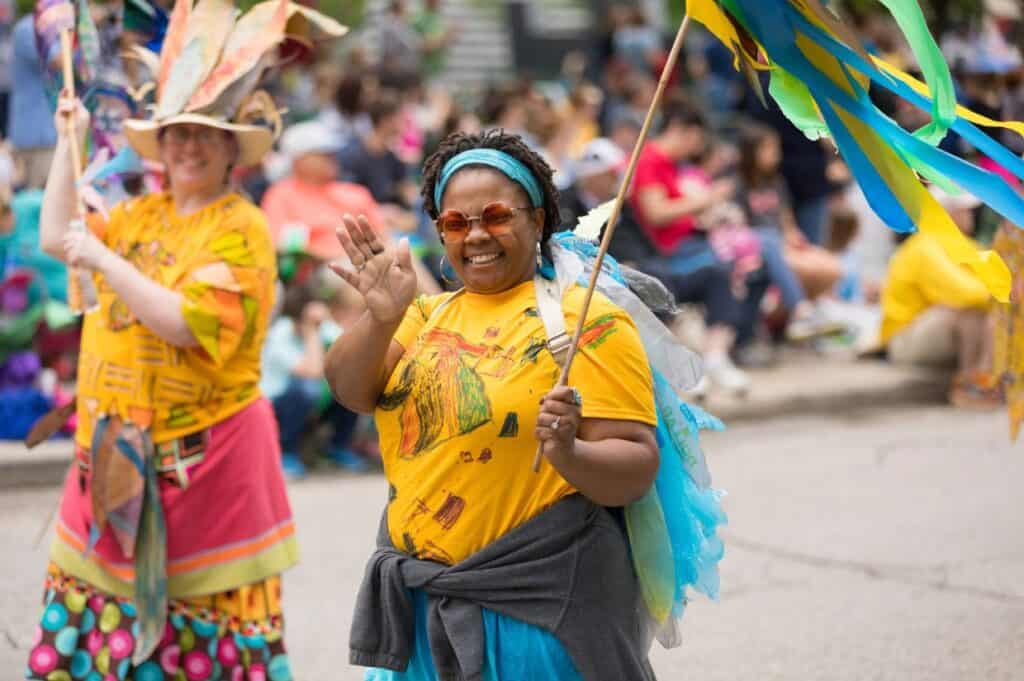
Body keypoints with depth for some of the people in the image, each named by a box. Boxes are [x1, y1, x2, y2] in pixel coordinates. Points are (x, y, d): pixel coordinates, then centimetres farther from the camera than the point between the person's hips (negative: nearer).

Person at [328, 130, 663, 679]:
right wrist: (381, 318, -23)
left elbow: (637, 468, -11)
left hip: (536, 607, -5)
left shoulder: (587, 320, -7)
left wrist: (570, 454, -31)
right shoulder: (429, 315, 10)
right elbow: (350, 389, -5)